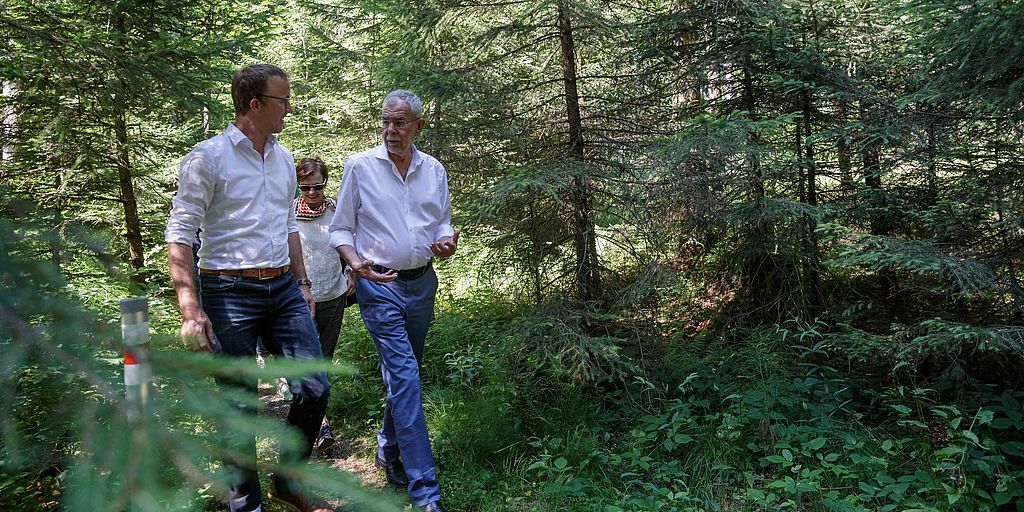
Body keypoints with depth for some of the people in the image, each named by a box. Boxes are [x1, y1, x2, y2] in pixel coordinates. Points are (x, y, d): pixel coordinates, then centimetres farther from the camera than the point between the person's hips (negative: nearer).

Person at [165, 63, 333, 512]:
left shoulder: (283, 158, 12)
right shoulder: (208, 157, -8)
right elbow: (179, 234, -11)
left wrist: (301, 283, 20)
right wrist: (190, 309, -18)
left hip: (283, 290, 6)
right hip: (229, 294, -6)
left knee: (315, 388, 4)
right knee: (239, 406, 3)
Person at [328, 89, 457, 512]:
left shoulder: (434, 170, 8)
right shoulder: (360, 166, -3)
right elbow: (340, 229, 0)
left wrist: (447, 243, -7)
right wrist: (357, 264, -19)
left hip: (422, 283, 5)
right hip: (378, 285, -5)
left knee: (403, 374, 16)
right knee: (405, 377, -12)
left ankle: (389, 452, 38)